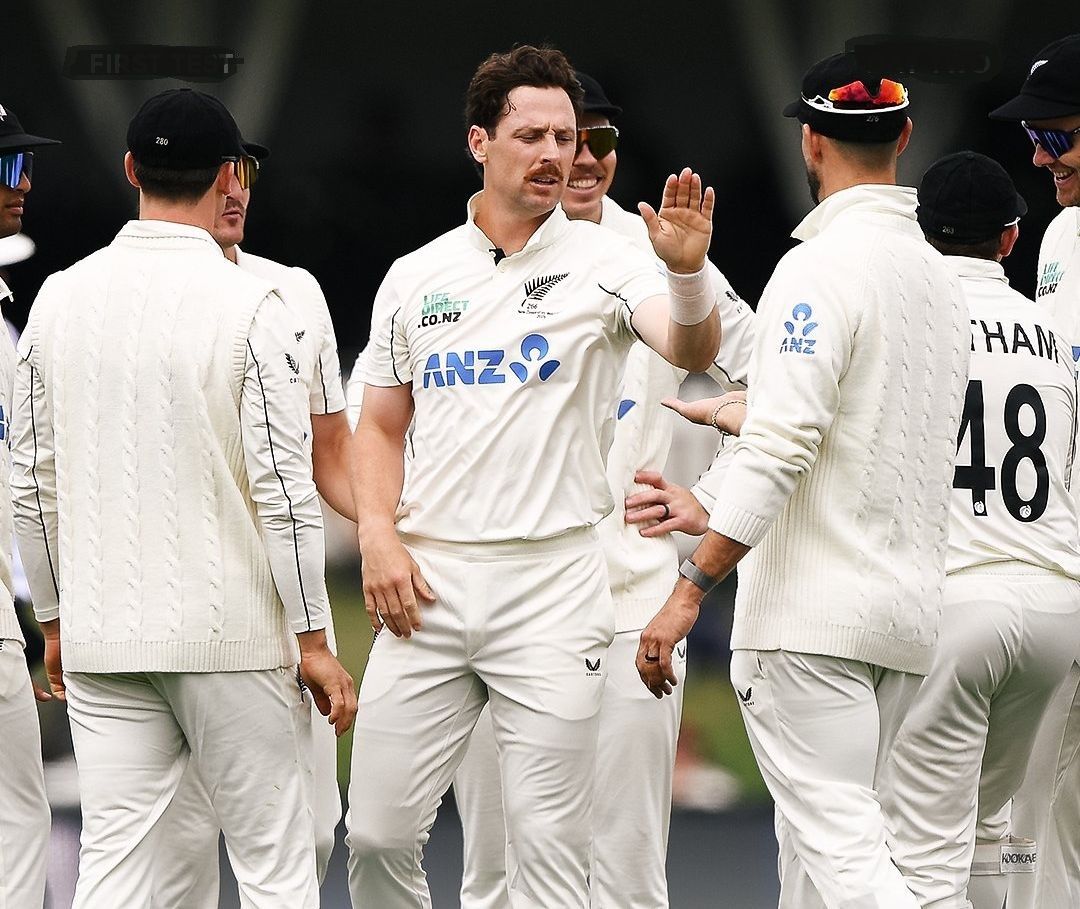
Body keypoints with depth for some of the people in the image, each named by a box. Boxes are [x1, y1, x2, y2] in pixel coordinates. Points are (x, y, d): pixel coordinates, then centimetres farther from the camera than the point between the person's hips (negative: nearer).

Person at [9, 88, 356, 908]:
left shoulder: (61, 297, 4)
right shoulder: (246, 303, -9)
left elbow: (33, 482, 9)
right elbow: (284, 485, -12)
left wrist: (54, 620, 19)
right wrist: (313, 638, -5)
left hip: (101, 637, 4)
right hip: (231, 632, -4)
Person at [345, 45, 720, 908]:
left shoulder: (601, 259, 0)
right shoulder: (415, 277, 11)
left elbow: (691, 350, -17)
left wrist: (687, 270, -37)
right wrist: (378, 538, 1)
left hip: (553, 586, -3)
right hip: (427, 585, 3)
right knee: (378, 835, 0)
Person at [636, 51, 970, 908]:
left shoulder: (823, 266, -12)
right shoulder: (941, 277, 15)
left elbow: (781, 446, -21)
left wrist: (691, 588, -21)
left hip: (813, 613, -9)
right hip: (911, 612, 9)